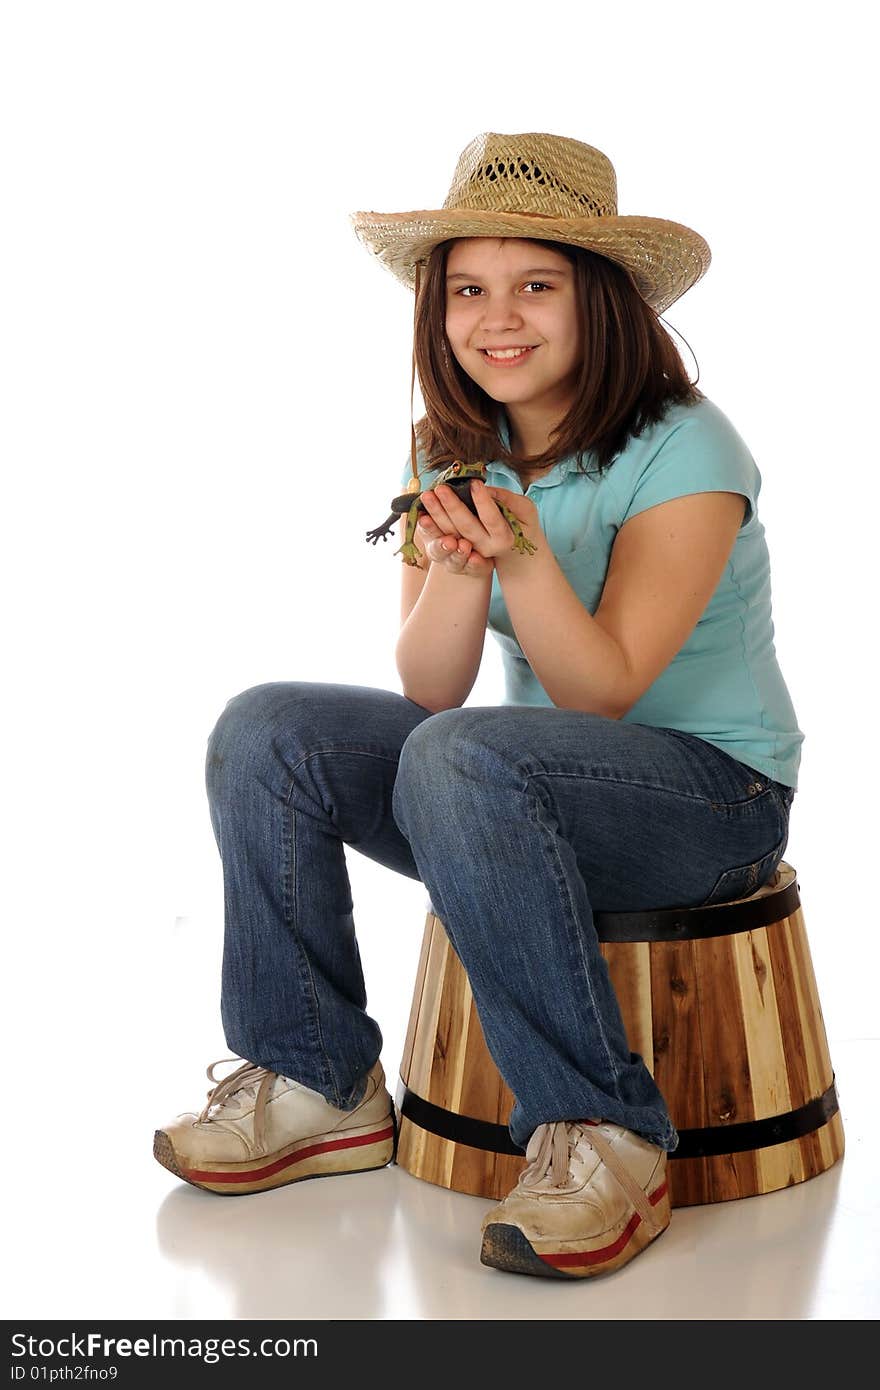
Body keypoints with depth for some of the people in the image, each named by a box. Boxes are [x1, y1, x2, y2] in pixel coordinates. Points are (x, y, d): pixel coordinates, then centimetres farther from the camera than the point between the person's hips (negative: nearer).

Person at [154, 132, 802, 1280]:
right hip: (531, 787, 6)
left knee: (463, 757, -35)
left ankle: (603, 1141, -25)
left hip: (719, 795, -6)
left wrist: (523, 552, -36)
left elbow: (602, 693, -20)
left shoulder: (684, 450, -15)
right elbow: (428, 685, -7)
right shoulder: (452, 453, 2)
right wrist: (460, 564, -27)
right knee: (268, 732, -10)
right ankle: (322, 1088, -1)